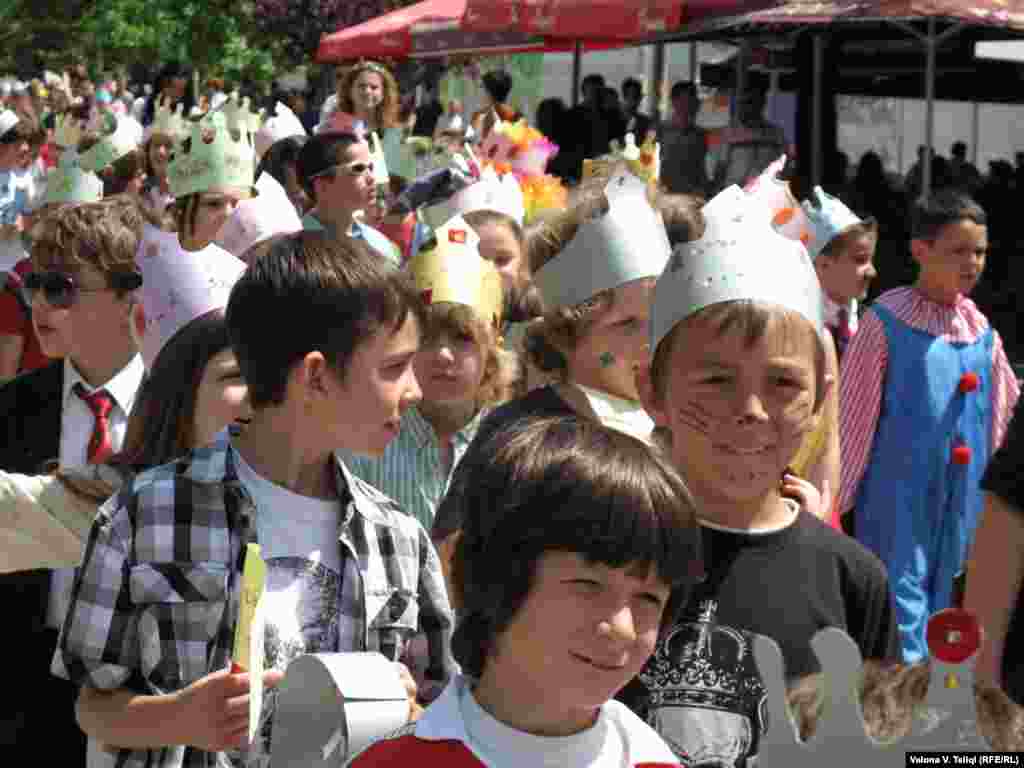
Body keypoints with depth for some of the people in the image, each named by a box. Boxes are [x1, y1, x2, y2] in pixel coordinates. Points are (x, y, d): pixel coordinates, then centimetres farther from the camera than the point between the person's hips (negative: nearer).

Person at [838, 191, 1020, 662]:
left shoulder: (981, 331, 7)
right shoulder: (887, 321, -9)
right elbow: (852, 415, -7)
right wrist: (832, 498, -5)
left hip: (960, 496, 6)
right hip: (898, 492, -5)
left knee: (940, 597, 13)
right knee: (902, 601, -6)